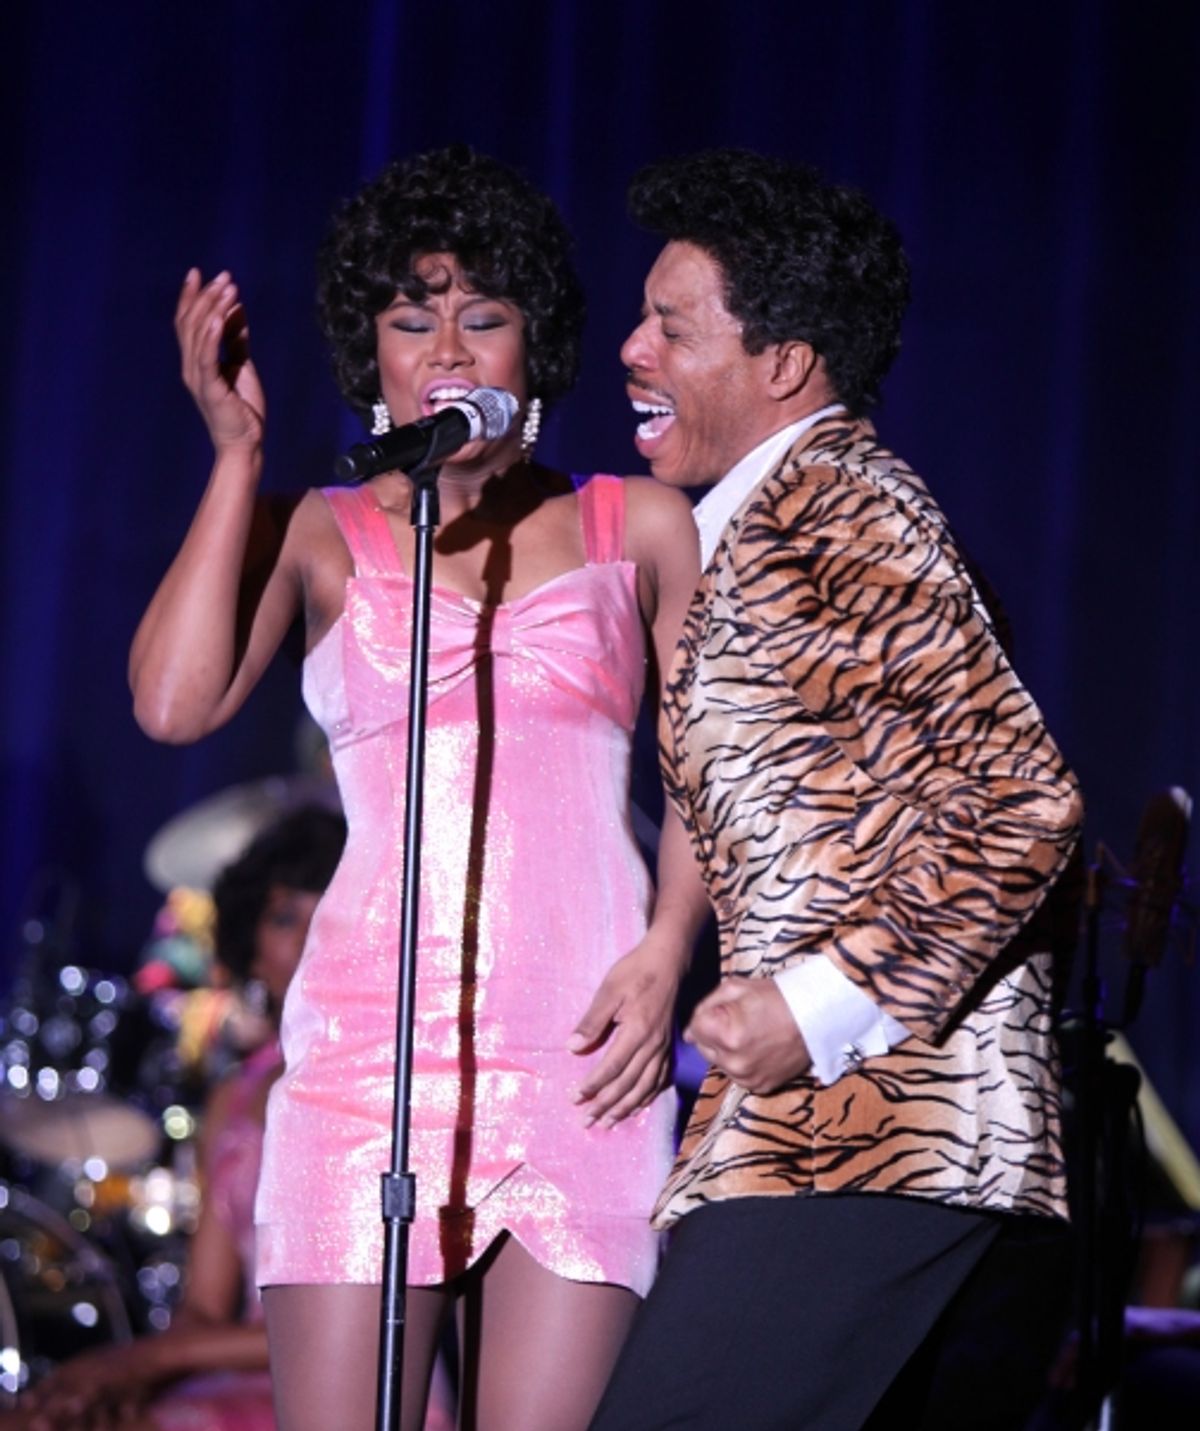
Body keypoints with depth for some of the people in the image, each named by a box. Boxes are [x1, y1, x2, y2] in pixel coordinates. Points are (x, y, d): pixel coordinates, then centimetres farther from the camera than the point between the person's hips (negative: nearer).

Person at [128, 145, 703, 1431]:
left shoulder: (637, 530, 14)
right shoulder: (319, 536, 12)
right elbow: (173, 700, -4)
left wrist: (666, 948, -4)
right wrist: (236, 453, 0)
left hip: (579, 1051, 0)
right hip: (372, 1038, 0)